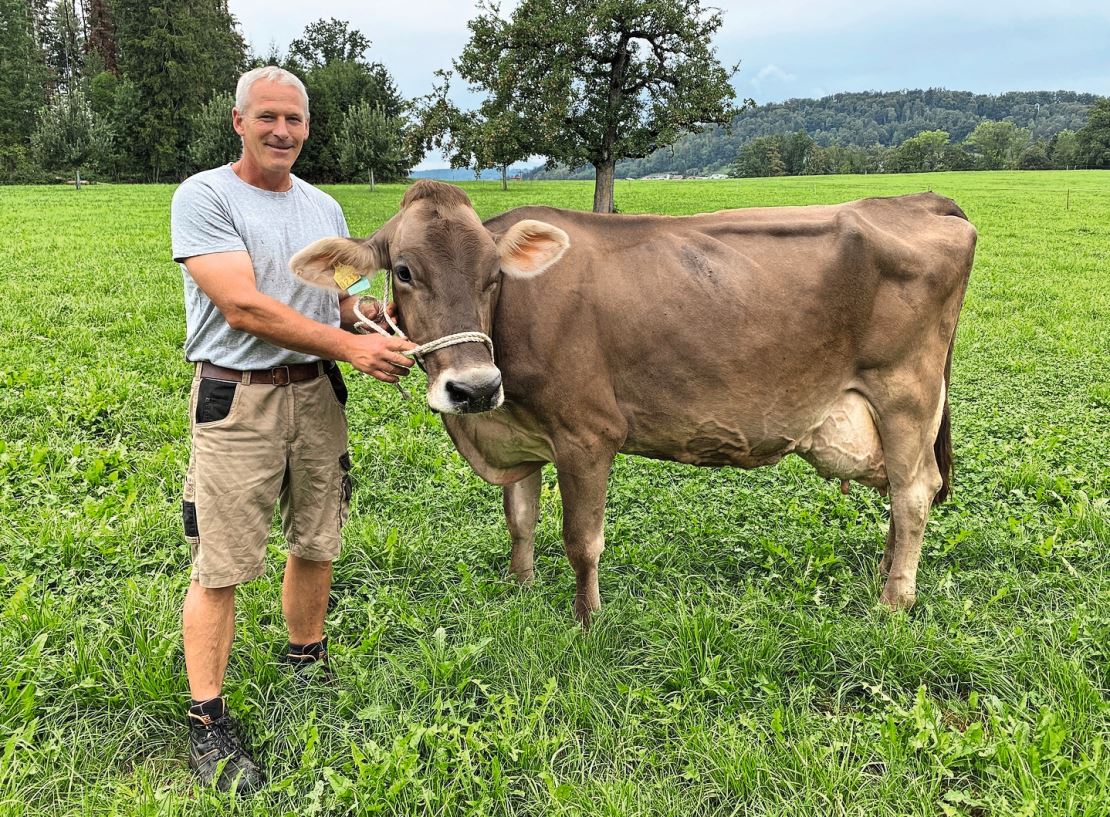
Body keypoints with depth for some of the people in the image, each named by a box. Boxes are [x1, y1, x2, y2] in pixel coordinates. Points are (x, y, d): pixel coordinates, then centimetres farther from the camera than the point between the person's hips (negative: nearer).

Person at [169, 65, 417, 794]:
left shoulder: (325, 208, 12)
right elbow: (242, 306, -17)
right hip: (237, 399, -5)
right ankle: (208, 722, 12)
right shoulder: (205, 197, -7)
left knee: (316, 545, 15)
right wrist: (348, 346, -21)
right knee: (220, 565, -1)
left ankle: (308, 670, 36)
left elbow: (349, 302, 16)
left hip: (317, 394, 6)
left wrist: (381, 330, -7)